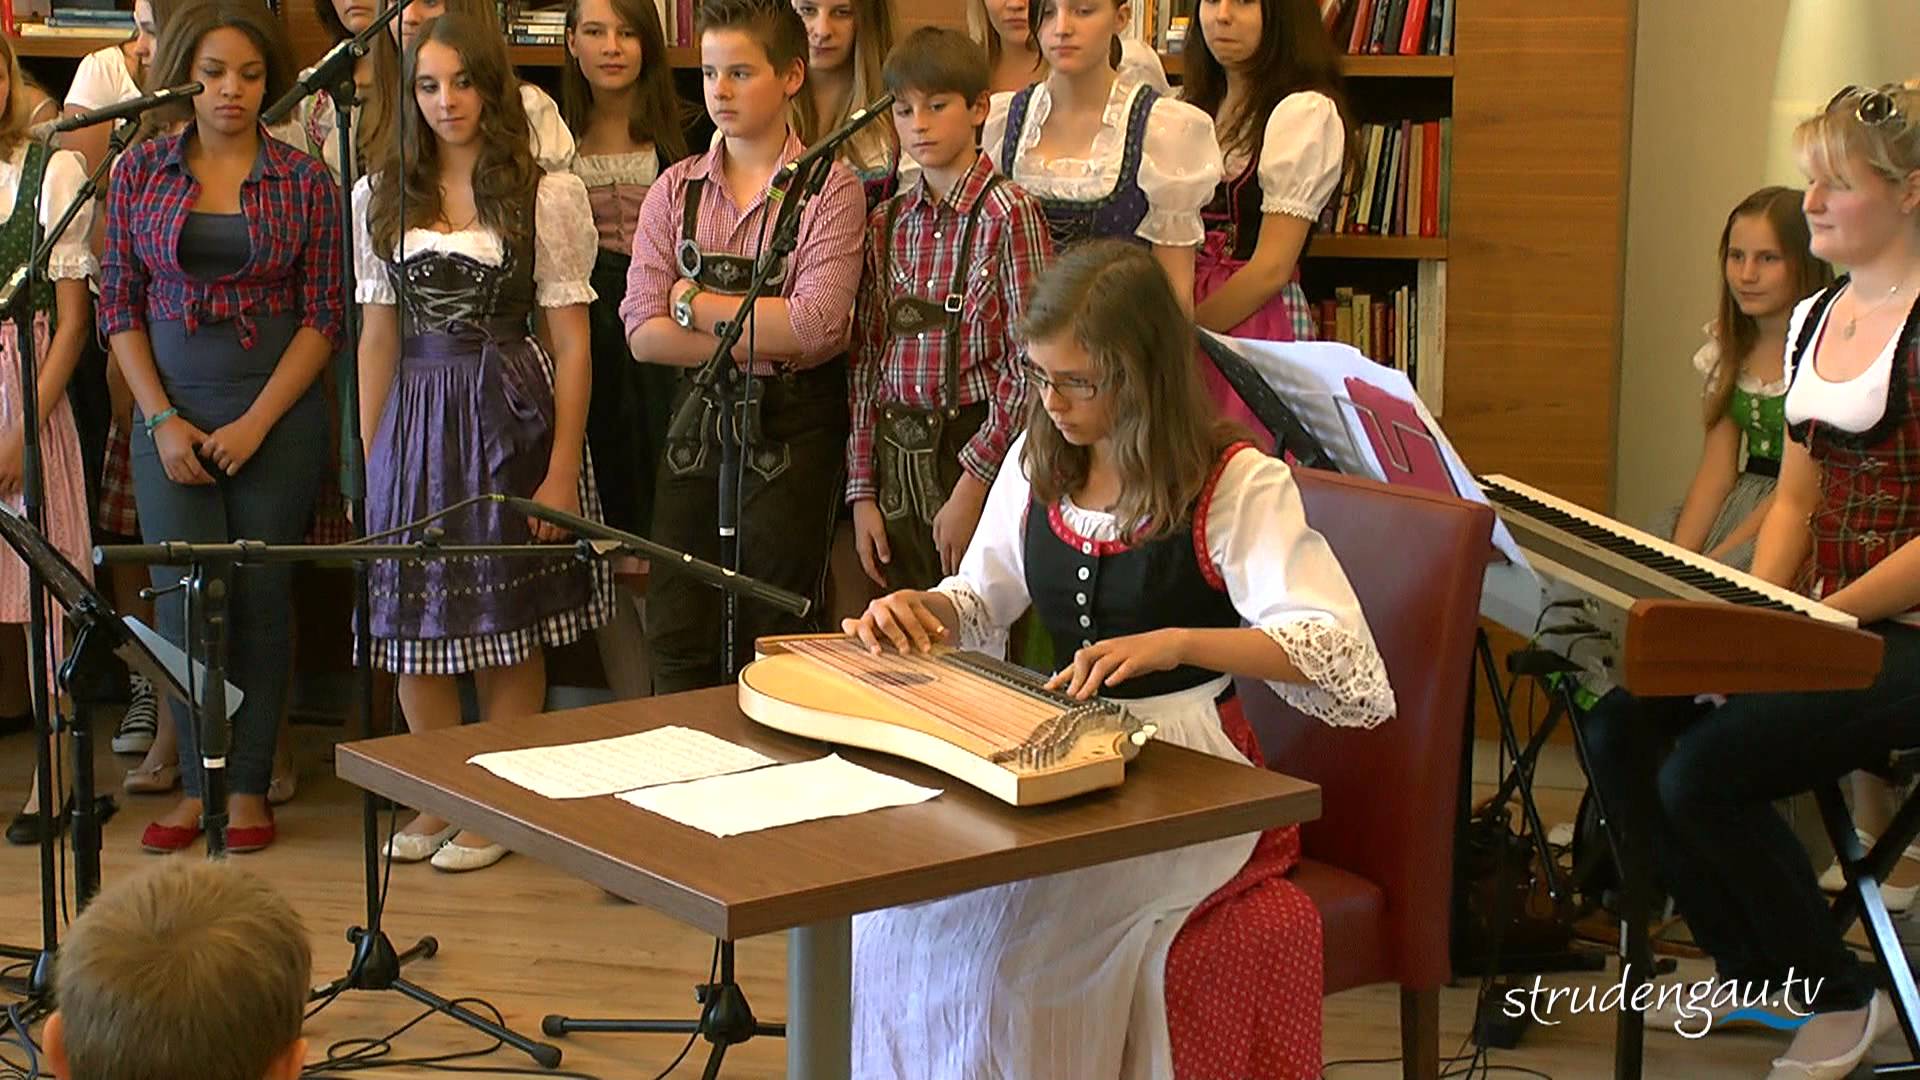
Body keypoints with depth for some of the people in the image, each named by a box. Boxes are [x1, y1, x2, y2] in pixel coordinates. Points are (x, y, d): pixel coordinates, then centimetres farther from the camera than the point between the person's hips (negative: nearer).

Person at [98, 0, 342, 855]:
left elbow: (323, 316, -1)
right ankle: (198, 780, 10)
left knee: (261, 596, 2)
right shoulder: (141, 170, 4)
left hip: (277, 410, -1)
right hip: (170, 408, 1)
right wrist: (162, 420, -5)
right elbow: (119, 303, 4)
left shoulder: (304, 181, 1)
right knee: (184, 597, -3)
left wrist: (257, 422, -9)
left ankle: (251, 784, 13)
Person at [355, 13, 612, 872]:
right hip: (415, 416, 4)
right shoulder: (382, 196, 9)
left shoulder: (549, 196, -2)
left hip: (510, 415, -3)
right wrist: (372, 458, 5)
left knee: (509, 621, 2)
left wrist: (562, 468, -9)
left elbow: (572, 344, -4)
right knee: (415, 617, 7)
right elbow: (378, 336, 10)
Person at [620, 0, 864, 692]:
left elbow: (816, 326, -18)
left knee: (771, 656, 4)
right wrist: (762, 341, -12)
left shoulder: (829, 189, -5)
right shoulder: (676, 191, 6)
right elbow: (643, 333, -4)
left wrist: (694, 303, -9)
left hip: (791, 433, -4)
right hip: (695, 424, 4)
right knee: (676, 647, 6)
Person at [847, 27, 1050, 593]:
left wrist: (972, 485, -15)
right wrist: (862, 491, 5)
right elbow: (866, 359, 10)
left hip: (973, 443, -5)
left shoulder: (1008, 214, -7)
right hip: (896, 458, 5)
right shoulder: (886, 223, 9)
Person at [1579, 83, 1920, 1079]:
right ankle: (1752, 968, 12)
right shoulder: (1814, 321, 14)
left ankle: (1840, 997, 1)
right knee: (1617, 730, -7)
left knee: (1703, 770, -22)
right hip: (1820, 625, 8)